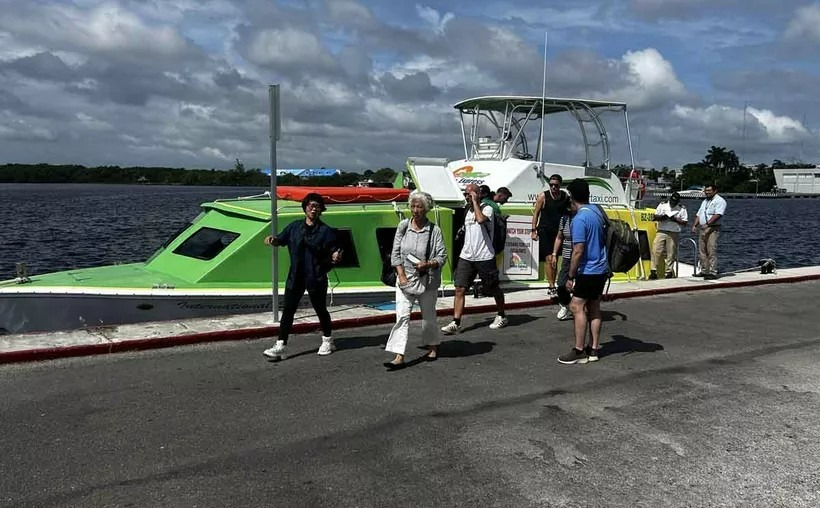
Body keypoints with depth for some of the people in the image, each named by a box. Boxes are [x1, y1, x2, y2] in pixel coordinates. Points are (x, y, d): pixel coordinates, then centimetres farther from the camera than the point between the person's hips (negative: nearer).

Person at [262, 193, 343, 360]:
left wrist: (335, 257, -25)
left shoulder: (326, 231, -3)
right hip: (295, 277, 3)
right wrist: (273, 240, -10)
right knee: (288, 310, -1)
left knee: (320, 310, 11)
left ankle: (328, 340, 32)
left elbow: (333, 252, -2)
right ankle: (280, 346, 2)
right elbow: (281, 239, 13)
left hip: (316, 277, -3)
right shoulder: (295, 227, 6)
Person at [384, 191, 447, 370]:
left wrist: (428, 264, -24)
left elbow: (442, 256, -5)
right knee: (402, 316, -7)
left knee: (428, 315, 13)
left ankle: (433, 346, 37)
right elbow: (395, 253, 1)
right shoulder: (403, 227, 0)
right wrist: (401, 275, -8)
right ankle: (399, 357, -8)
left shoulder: (434, 230, -6)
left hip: (427, 280, -1)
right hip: (405, 279, 1)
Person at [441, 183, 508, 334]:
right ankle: (456, 323, -7)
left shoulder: (487, 208, -8)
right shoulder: (468, 210, 15)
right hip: (466, 256, 6)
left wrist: (475, 201, -20)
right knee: (460, 289, -5)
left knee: (494, 288, 10)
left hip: (484, 257, -6)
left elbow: (480, 219, -30)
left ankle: (501, 316, 30)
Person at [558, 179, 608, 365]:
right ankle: (593, 349, 15)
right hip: (601, 269, 9)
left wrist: (570, 276, -15)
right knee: (594, 308, 11)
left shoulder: (579, 219, -19)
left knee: (577, 307, -5)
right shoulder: (597, 211, 7)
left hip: (587, 271, -9)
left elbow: (578, 251, -21)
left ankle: (579, 351, -4)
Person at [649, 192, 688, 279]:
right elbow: (655, 217, 8)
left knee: (671, 254, 0)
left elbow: (685, 223, 2)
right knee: (655, 250, -9)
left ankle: (669, 272, 9)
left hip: (673, 233, -1)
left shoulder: (682, 209, 6)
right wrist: (662, 217, -12)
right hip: (661, 232, 1)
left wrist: (675, 220, -13)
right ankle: (653, 271, -7)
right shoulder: (662, 205, 9)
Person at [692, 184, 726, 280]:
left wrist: (707, 224, -25)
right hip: (703, 229, 8)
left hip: (713, 229, -8)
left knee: (711, 251, -11)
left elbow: (717, 215, -17)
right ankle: (704, 271, 16)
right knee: (702, 251, 9)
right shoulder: (705, 202, 22)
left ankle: (713, 273, -11)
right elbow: (699, 215, 21)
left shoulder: (719, 201, -4)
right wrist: (694, 225, 7)